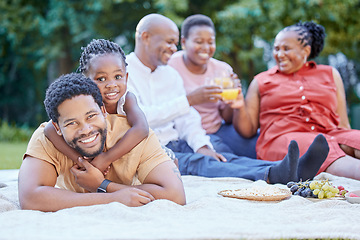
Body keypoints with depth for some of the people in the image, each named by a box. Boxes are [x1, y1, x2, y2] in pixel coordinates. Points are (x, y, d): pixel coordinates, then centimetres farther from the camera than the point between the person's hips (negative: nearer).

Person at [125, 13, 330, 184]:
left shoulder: (170, 73, 21)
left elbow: (187, 119, 15)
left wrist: (202, 146, -6)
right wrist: (188, 100, -19)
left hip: (176, 145, 7)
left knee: (225, 158, -21)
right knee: (195, 163, -34)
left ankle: (294, 171, -44)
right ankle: (272, 175, -58)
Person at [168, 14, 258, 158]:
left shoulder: (222, 69, 5)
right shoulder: (170, 66, -9)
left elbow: (227, 119, 7)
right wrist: (192, 98, -32)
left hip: (218, 129, 4)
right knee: (218, 149, -33)